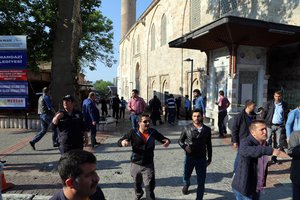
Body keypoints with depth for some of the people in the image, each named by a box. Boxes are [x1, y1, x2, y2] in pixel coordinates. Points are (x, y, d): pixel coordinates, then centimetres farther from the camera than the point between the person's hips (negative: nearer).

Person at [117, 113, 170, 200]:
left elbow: (163, 139, 1)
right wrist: (122, 142, -39)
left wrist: (167, 141, -24)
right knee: (137, 183, 27)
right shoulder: (133, 132, -17)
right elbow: (119, 142, -15)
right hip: (135, 164, 1)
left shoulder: (153, 132, -11)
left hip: (148, 165, -1)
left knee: (150, 187, -2)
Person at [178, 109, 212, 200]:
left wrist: (209, 158, 9)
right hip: (189, 157, 0)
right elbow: (180, 140, 3)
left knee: (201, 181, 4)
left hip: (202, 158, 0)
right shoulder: (187, 128, -9)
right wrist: (185, 146, -17)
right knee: (186, 176, 21)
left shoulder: (207, 130, -4)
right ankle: (186, 185, 56)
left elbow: (209, 145, 5)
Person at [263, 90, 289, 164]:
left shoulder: (284, 105, 5)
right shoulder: (269, 103, -1)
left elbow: (286, 116, 8)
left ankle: (274, 158, 20)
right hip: (270, 125, -2)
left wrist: (285, 125, -2)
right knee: (267, 141, -3)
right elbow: (264, 113, -1)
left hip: (279, 126, 2)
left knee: (277, 143, 9)